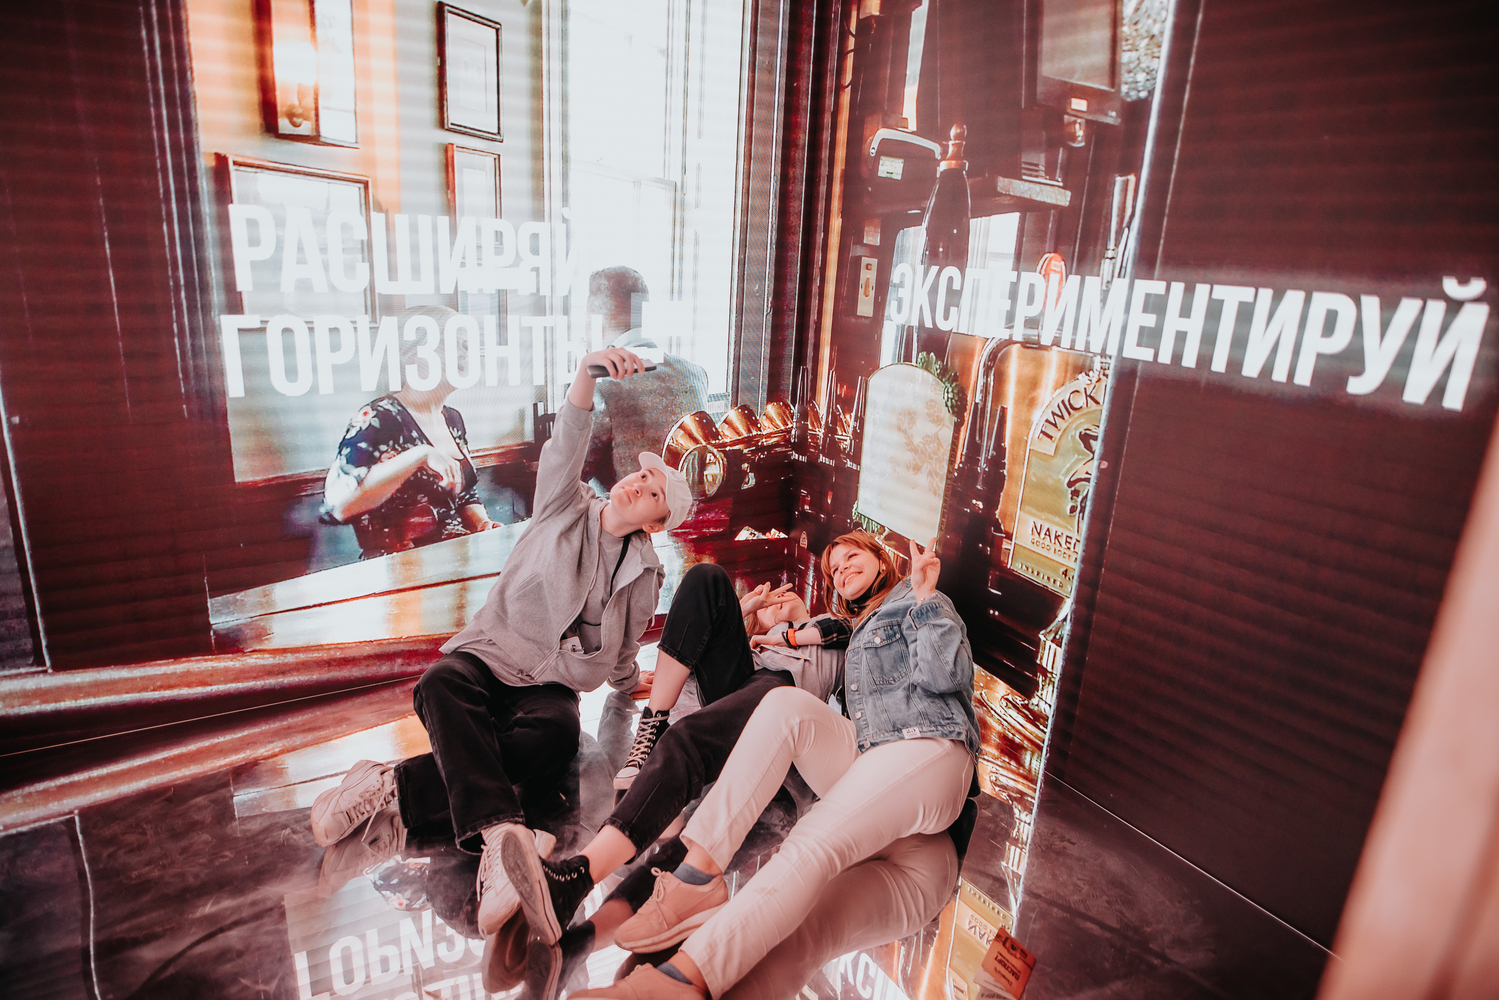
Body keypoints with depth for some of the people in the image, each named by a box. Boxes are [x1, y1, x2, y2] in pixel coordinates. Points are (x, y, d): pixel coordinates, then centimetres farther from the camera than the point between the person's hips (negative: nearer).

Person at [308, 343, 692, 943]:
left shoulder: (645, 575, 12)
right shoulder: (565, 508, 5)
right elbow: (565, 446, -17)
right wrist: (588, 372, -33)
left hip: (551, 686, 1)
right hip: (488, 654, -1)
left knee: (556, 734, -36)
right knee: (442, 686, -38)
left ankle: (397, 792, -39)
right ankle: (501, 832, -53)